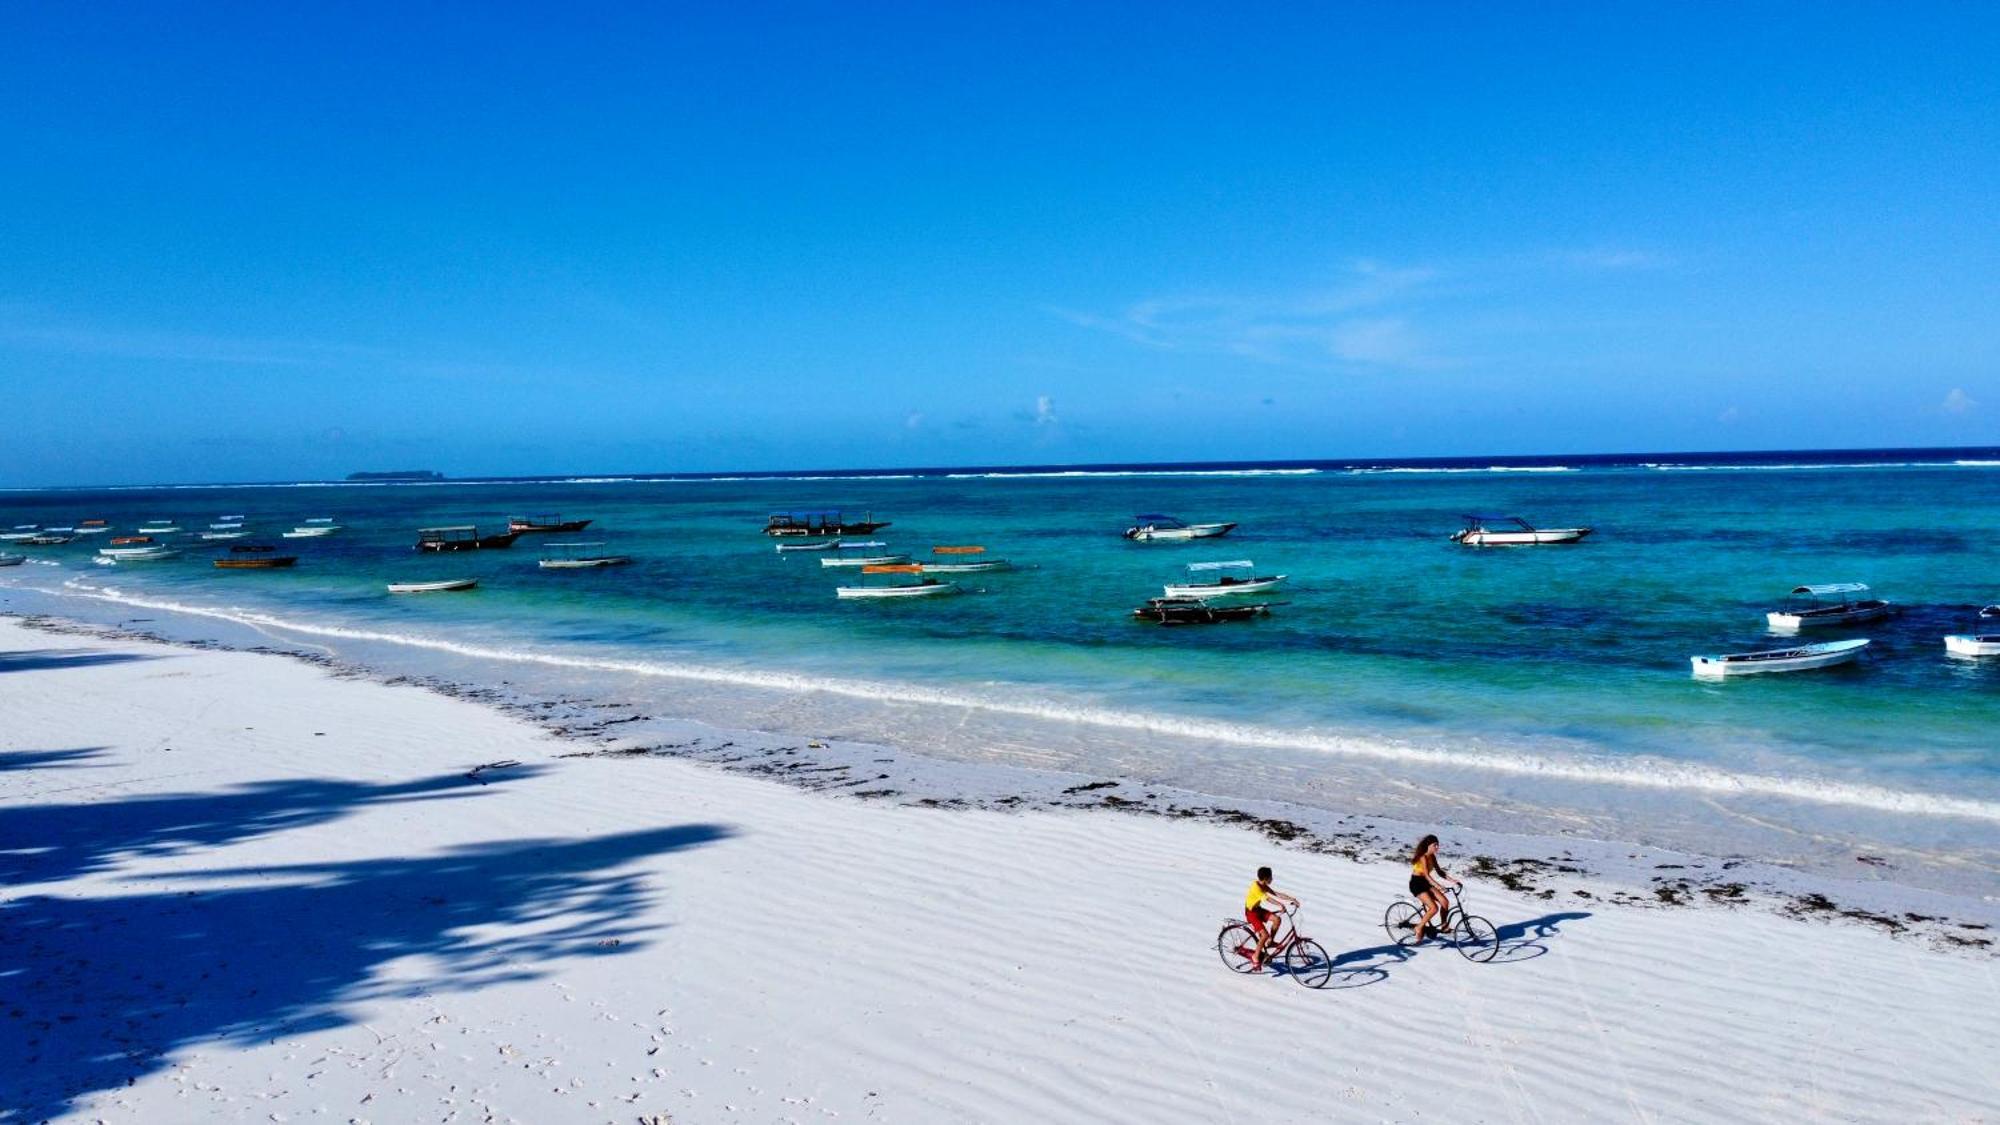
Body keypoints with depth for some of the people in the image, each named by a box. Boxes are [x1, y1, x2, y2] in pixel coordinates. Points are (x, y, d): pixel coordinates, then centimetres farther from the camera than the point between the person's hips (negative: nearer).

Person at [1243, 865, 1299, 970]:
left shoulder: (1264, 886, 0)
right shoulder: (1256, 887, -26)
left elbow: (1277, 894, -1)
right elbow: (1267, 899, -39)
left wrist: (1292, 899, -12)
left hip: (1258, 909, 8)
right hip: (1251, 913, -8)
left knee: (1276, 919, -14)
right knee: (1265, 935, -19)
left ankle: (1270, 941, 5)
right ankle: (1256, 958, -2)